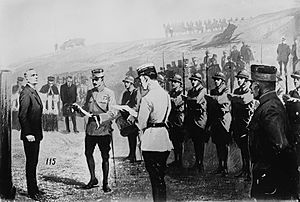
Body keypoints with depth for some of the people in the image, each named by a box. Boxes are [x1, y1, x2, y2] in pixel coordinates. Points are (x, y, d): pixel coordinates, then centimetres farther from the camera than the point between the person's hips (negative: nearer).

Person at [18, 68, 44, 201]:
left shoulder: (34, 92, 15)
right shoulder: (26, 93, -15)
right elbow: (22, 116, -20)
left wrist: (38, 133, 17)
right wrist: (28, 134, -22)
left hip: (35, 134, 9)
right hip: (30, 135, -9)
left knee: (34, 162, 15)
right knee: (31, 162, -2)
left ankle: (34, 188, 24)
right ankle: (32, 191, 6)